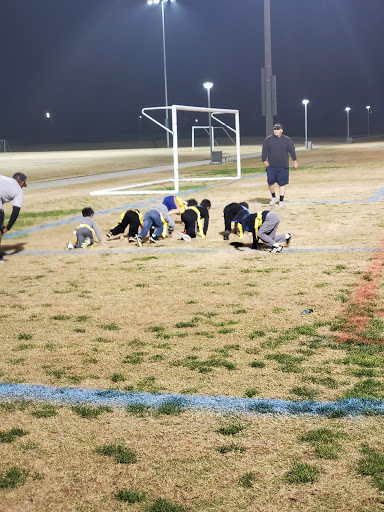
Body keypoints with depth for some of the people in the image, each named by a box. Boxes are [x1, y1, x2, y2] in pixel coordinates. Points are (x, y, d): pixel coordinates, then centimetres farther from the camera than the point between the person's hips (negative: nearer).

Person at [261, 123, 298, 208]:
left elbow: (292, 151, 5)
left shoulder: (287, 140, 4)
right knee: (270, 181, -6)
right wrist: (264, 160, -5)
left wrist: (295, 161, 1)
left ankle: (281, 200, 10)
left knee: (282, 183, 1)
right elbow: (264, 151, 6)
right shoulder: (268, 140, 6)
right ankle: (274, 197, 16)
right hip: (271, 166, 1)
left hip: (283, 166, -1)